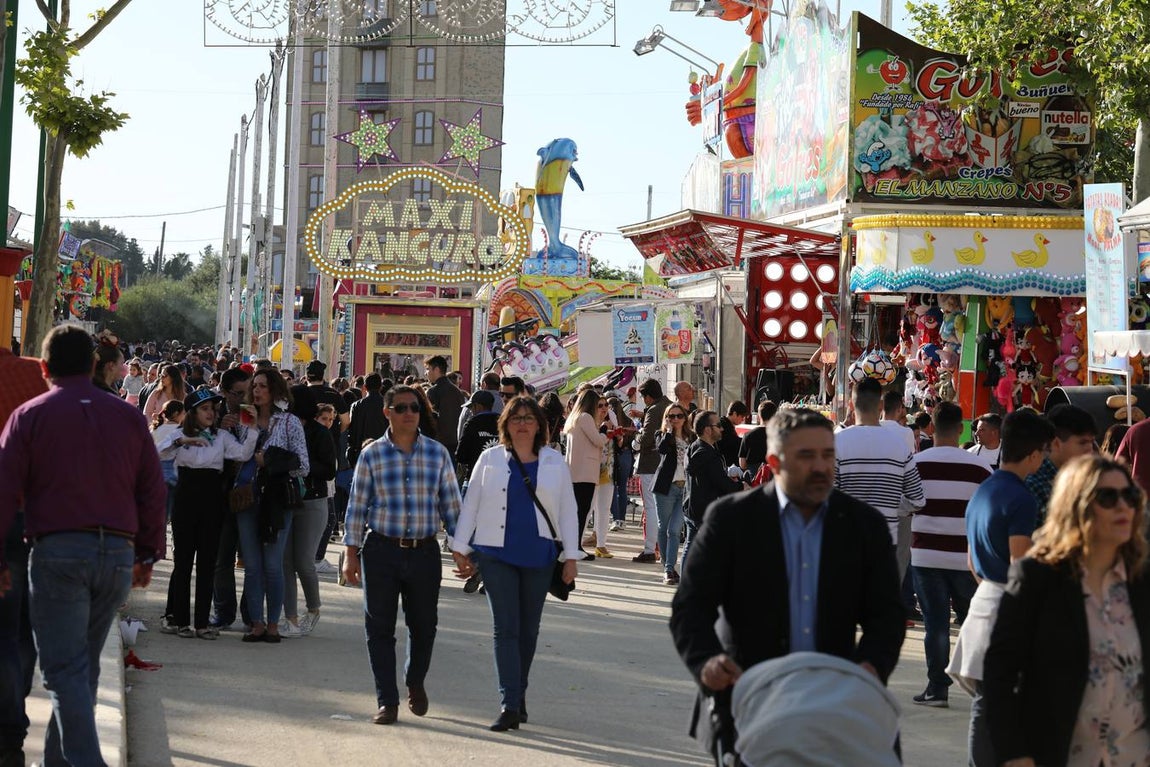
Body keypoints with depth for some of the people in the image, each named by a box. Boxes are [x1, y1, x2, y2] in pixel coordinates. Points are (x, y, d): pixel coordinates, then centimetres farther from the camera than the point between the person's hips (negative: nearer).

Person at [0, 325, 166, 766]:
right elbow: (153, 491, 10)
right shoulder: (128, 416, 9)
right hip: (118, 554, 4)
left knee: (64, 669, -3)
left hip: (56, 550, -4)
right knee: (84, 665, 15)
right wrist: (148, 553, 17)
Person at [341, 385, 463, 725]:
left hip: (424, 552, 1)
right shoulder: (372, 455, 1)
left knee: (424, 625, 9)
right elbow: (357, 506, 3)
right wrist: (351, 554, 0)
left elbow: (451, 504, 9)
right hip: (381, 550, -1)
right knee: (380, 627, 1)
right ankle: (387, 701, 10)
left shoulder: (438, 453, 5)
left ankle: (415, 682, 36)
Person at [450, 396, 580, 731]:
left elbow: (567, 510, 8)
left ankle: (518, 695, 25)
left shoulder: (554, 462, 7)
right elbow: (470, 504, 8)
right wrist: (460, 549, 4)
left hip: (538, 554, 1)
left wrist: (571, 556, 4)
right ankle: (509, 705, -11)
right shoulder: (490, 459, 5)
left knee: (528, 629, 10)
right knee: (505, 628, -7)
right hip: (497, 554, -1)